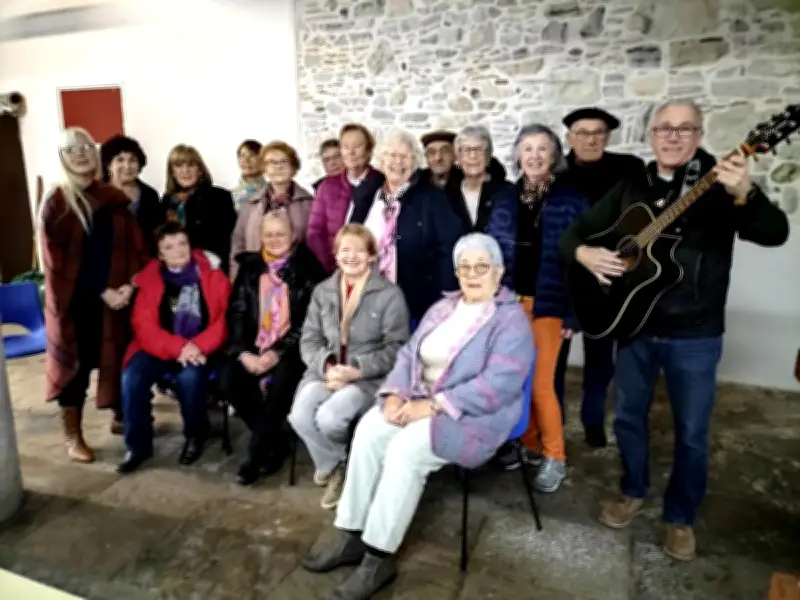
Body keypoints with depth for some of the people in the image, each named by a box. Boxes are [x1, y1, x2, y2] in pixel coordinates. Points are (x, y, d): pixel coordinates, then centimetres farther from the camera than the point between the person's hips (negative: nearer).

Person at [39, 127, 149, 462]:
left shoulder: (115, 199, 8)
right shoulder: (55, 204, -4)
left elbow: (135, 246, 5)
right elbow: (59, 262, -9)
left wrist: (130, 284, -9)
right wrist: (102, 291, -13)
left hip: (117, 295, 4)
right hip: (76, 300, -3)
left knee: (118, 358, 10)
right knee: (77, 363, 4)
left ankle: (120, 417, 31)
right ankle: (73, 437, 18)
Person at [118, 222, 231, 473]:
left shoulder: (212, 275, 1)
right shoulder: (149, 280, 5)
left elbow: (226, 318, -6)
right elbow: (144, 326, -3)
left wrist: (198, 346, -21)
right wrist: (178, 348, -20)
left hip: (200, 349, -2)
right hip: (161, 348, 2)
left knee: (190, 377, -31)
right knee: (132, 377, -23)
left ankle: (195, 435, -2)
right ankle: (138, 445, -2)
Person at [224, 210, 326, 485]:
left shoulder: (307, 267, -2)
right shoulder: (250, 266, 11)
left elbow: (308, 319, -8)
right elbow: (236, 311, 6)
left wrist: (278, 352, -17)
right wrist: (243, 351, -10)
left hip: (290, 348, -4)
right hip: (253, 347, 4)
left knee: (280, 382, -31)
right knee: (230, 379, -20)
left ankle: (256, 453, -11)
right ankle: (275, 443, -2)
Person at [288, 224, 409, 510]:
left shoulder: (390, 294, -4)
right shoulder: (323, 291, 11)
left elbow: (396, 348, -7)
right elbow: (309, 340, 7)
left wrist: (357, 369, -19)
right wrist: (326, 367, -14)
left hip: (369, 377, -4)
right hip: (325, 371, 4)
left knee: (328, 417, -28)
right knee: (300, 416, -23)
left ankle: (333, 464, 10)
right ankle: (333, 467, 7)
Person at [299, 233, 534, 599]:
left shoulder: (511, 319, -9)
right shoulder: (442, 308, 14)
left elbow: (498, 384, -20)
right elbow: (409, 354, 9)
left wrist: (431, 406, -23)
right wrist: (395, 395, -12)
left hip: (472, 414, -6)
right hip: (421, 400, 6)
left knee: (405, 449, -29)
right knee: (369, 431, -19)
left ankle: (379, 558, -15)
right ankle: (351, 537, -9)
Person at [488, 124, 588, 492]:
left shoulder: (571, 200, -3)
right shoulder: (504, 201, 8)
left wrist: (574, 313, -9)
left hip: (547, 303, -4)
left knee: (540, 382, -4)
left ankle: (554, 457, 14)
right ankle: (527, 443, 28)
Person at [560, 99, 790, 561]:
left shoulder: (722, 183, -6)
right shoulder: (631, 188, 5)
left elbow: (774, 233, -19)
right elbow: (576, 232, 8)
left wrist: (744, 195, -39)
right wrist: (585, 253, -15)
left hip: (695, 335, -3)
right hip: (634, 325, 3)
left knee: (692, 432, 9)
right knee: (629, 416, 16)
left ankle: (681, 517, 31)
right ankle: (634, 493, 39)